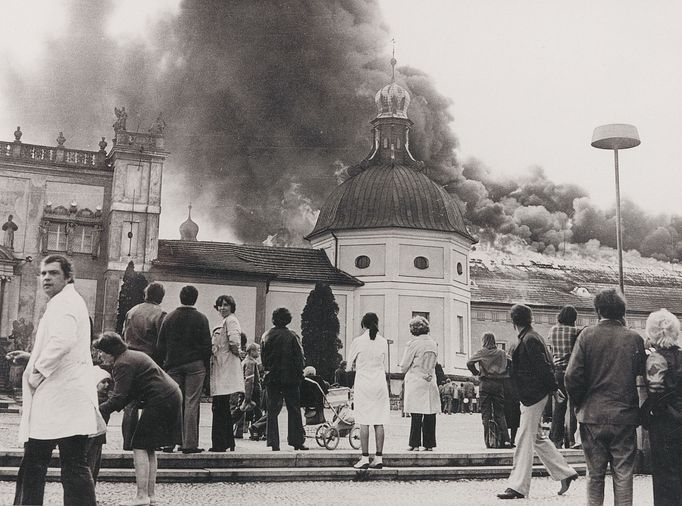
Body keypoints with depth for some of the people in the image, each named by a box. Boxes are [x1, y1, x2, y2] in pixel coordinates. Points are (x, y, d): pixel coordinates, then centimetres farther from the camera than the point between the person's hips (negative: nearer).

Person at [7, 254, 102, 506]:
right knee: (33, 463, 14)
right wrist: (31, 358, 23)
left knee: (74, 464, -8)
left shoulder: (63, 302, -10)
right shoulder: (67, 302, 24)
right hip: (53, 400, 11)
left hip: (64, 396, -11)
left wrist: (39, 371, -16)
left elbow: (63, 341, -27)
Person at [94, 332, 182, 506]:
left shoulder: (123, 364, -13)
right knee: (149, 448, 13)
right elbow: (128, 393, 20)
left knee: (140, 446, -6)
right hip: (171, 396, 11)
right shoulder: (133, 355, 20)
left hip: (161, 400, -10)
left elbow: (118, 399, -19)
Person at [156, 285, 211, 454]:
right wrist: (205, 363, 6)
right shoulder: (200, 318, -5)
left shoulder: (169, 318, 4)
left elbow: (160, 345, 6)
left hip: (173, 365, 3)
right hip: (195, 365, -3)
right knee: (191, 403, -1)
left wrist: (166, 361, 15)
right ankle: (189, 443, -1)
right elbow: (207, 345, -4)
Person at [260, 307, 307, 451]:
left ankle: (273, 443, 3)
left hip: (271, 377, 3)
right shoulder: (292, 336, -8)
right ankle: (296, 441, 7)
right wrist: (299, 374, 3)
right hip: (290, 377, -2)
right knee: (294, 410, 7)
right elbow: (299, 358, -7)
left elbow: (263, 357, 7)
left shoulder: (266, 336, 2)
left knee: (272, 411, 6)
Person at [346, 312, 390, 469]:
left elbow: (350, 365, 3)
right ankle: (379, 458, 7)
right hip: (380, 384, 3)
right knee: (379, 422, 5)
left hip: (363, 384, -3)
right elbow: (385, 367, 10)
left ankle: (365, 458, -2)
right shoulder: (383, 342, 2)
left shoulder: (358, 341, -6)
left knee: (364, 422, -1)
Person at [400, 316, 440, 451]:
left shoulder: (413, 344, -10)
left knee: (416, 415, -2)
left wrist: (406, 369, 14)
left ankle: (415, 444, 0)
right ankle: (429, 444, 10)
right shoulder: (433, 344, 7)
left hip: (415, 383, -5)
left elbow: (403, 367, -6)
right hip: (431, 383, 5)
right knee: (430, 415, 6)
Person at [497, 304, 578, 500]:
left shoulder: (529, 340, -17)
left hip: (533, 396, -10)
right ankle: (565, 473, 24)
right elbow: (546, 364, 16)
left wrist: (553, 388, -14)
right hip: (532, 395, 10)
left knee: (525, 440, -5)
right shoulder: (530, 337, 12)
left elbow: (543, 367, -19)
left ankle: (518, 486, 0)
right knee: (537, 437, 17)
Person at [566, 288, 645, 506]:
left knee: (594, 475, 11)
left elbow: (572, 376, -10)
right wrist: (637, 410, 13)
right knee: (623, 476, 8)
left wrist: (579, 403, 6)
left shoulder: (587, 335, -6)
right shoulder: (635, 339, -3)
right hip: (625, 417, 0)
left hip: (593, 416, 0)